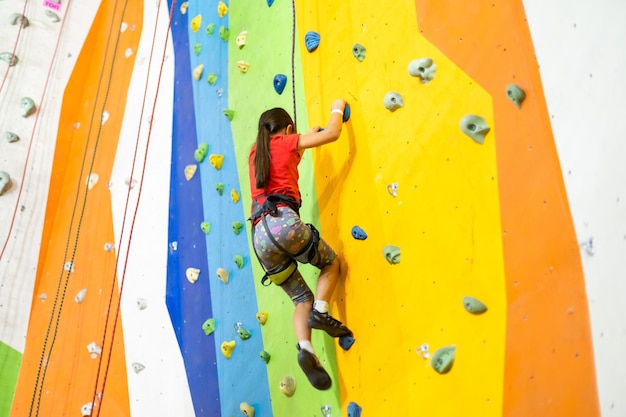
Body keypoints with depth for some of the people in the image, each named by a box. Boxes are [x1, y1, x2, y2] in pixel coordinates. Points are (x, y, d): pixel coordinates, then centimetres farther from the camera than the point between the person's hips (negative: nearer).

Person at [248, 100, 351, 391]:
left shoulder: (255, 152, 27)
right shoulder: (286, 142, 12)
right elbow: (333, 133, 10)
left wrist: (304, 143, 47)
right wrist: (337, 108, 28)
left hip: (259, 236, 6)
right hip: (283, 222, -5)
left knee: (301, 298, 13)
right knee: (332, 263, 21)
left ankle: (305, 348, -12)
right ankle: (320, 311, -4)